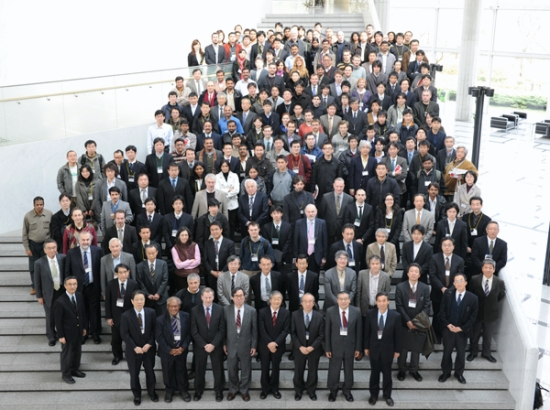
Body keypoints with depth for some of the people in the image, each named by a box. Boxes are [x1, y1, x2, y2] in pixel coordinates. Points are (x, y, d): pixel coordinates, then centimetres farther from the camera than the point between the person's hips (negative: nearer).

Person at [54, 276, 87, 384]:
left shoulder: (79, 295, -6)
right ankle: (66, 374, 31)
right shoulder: (60, 302, -25)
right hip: (67, 332, -6)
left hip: (78, 330, 6)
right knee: (67, 353, 12)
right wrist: (61, 336, -14)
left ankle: (74, 370, 42)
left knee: (77, 351, 21)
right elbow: (58, 321, -18)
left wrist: (84, 327, 11)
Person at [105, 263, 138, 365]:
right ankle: (117, 356, 34)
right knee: (115, 338, 14)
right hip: (116, 315, 1)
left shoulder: (134, 284, -11)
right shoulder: (110, 284, -10)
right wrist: (108, 317, -6)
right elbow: (107, 301, -5)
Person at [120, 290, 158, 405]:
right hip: (133, 350, -2)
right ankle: (137, 395, 32)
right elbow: (124, 334, -12)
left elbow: (154, 330, -3)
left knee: (150, 371, 17)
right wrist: (135, 347, -17)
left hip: (149, 348, 2)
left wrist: (149, 344, -13)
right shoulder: (126, 315, -13)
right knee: (134, 374, 11)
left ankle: (152, 392, 38)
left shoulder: (151, 312, -6)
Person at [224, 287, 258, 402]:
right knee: (232, 369, 14)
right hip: (231, 344, 1)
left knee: (246, 370, 13)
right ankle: (233, 389, 36)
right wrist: (224, 343, 0)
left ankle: (244, 390, 33)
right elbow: (224, 328, -1)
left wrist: (254, 346, -3)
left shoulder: (252, 311, -10)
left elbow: (254, 330, -4)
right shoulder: (226, 309, -9)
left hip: (246, 345, 0)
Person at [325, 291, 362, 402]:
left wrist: (358, 348, -1)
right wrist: (327, 348, -6)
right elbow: (327, 331, -7)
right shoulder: (330, 311, -12)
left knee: (349, 370, 16)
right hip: (335, 345, -1)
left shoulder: (356, 312, -9)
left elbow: (359, 331, -2)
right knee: (333, 370, 10)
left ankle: (347, 390, 36)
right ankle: (333, 391, 31)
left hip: (350, 345, 1)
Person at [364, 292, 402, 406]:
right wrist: (366, 347, 2)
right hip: (374, 348, 1)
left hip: (388, 349, -1)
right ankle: (373, 394, 30)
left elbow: (397, 334, -6)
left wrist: (397, 350, -2)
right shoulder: (370, 314, -10)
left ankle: (387, 395, 30)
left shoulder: (396, 316, -14)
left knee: (387, 373, 13)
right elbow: (367, 332, -1)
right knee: (374, 373, 13)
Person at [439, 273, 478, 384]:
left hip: (462, 331, -1)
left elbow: (473, 317, -7)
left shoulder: (473, 298, -11)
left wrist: (461, 328, -13)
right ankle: (446, 372, 31)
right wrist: (447, 324, -13)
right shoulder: (448, 293, -7)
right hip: (448, 329, 1)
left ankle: (459, 373, 33)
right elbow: (442, 311, -2)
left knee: (461, 353, 13)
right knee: (446, 352, 13)